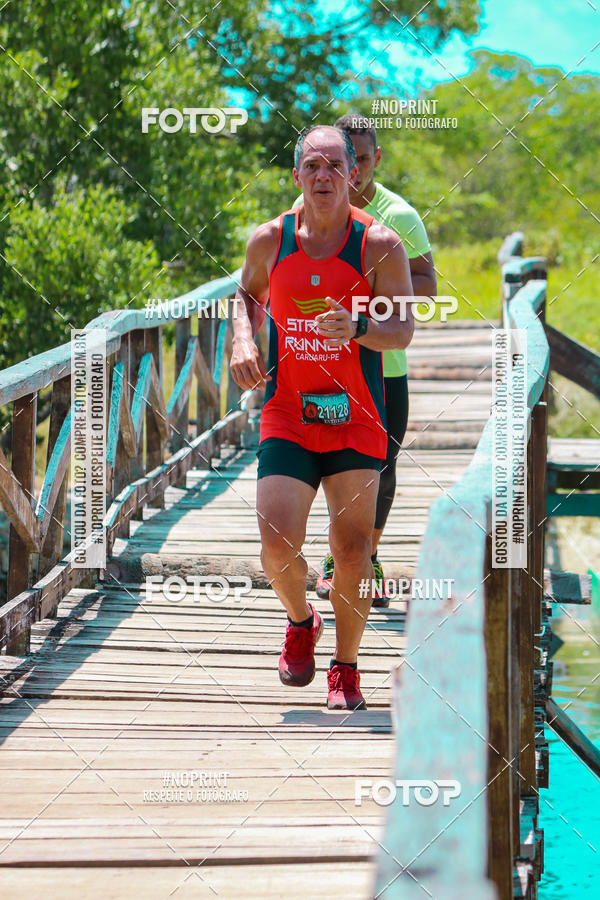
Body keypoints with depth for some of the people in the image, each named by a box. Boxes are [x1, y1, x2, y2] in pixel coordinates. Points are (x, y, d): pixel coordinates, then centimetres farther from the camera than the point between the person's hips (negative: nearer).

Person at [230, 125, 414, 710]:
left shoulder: (379, 245, -6)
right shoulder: (269, 240, 1)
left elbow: (403, 330, -8)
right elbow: (247, 294, 21)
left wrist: (357, 329, -28)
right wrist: (243, 340, 1)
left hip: (356, 419, -1)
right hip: (286, 415, 1)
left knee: (352, 553, -2)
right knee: (277, 547, -12)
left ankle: (346, 667, 19)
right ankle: (300, 621, 22)